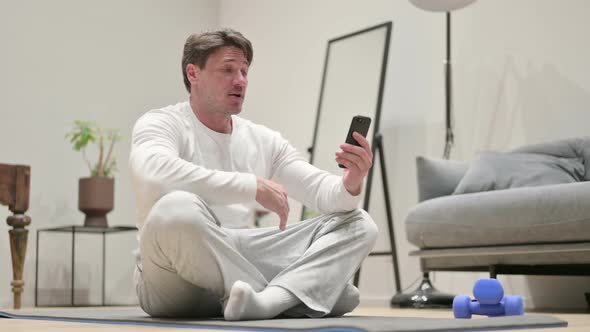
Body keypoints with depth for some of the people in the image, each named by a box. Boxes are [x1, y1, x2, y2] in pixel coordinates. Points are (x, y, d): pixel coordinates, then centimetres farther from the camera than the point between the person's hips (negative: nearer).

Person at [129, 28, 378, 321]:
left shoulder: (263, 140, 14)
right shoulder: (161, 124, -4)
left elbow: (321, 191, 6)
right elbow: (155, 173, -29)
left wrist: (350, 185, -19)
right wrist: (253, 186, -29)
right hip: (175, 284, -6)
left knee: (357, 224, -6)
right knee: (177, 208, -39)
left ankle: (267, 299, -36)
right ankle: (300, 294, -24)